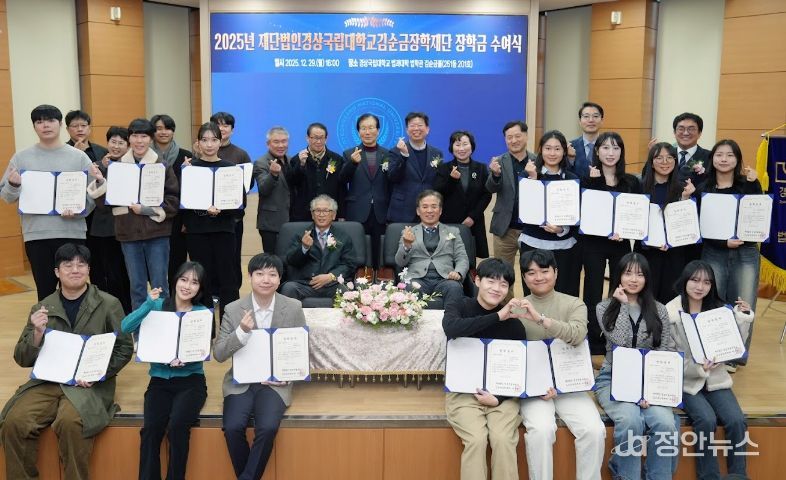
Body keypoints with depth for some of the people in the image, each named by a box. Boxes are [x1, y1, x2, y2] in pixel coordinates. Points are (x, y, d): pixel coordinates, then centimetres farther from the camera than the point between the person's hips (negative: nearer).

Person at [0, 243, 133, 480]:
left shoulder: (108, 304, 3)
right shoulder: (42, 309, 10)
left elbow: (124, 348, 3)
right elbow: (22, 359, 10)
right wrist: (37, 333, -9)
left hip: (91, 385, -3)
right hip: (46, 381, 3)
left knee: (70, 422, -32)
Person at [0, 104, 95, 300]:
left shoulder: (79, 157, 4)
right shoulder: (21, 157, 6)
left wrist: (78, 210, -17)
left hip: (72, 232, -1)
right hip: (36, 234, 1)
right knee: (45, 291, 7)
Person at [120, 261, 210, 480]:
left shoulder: (203, 313, 1)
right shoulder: (158, 306, 3)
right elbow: (125, 327, -10)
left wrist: (184, 358, -26)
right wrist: (149, 303, -18)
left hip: (190, 380, -1)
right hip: (160, 380, 1)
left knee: (177, 426, -26)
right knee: (151, 428, -24)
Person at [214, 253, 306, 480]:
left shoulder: (294, 308, -2)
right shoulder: (233, 310, -2)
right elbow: (218, 355, -5)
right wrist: (241, 332, -22)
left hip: (276, 382, 0)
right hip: (241, 381, 1)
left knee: (267, 428, -26)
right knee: (233, 428, -22)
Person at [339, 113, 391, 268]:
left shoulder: (388, 155, 9)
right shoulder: (349, 154, 7)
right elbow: (342, 181, -5)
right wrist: (353, 162, -22)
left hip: (381, 214, 1)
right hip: (357, 214, -1)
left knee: (379, 254, 1)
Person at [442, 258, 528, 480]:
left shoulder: (514, 324, 2)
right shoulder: (457, 308, -1)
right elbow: (452, 329, -27)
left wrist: (498, 398, -12)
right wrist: (498, 316, -25)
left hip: (502, 394, 1)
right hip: (463, 392, -1)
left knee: (503, 439, -23)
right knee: (476, 439, -25)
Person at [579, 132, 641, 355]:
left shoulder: (632, 182, 6)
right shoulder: (588, 180, -1)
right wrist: (594, 179, -17)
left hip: (621, 244, 2)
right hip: (593, 243, -2)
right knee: (593, 292, 2)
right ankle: (594, 342, 13)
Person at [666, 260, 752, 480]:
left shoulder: (719, 310, 5)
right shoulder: (670, 312, -7)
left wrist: (743, 318, -5)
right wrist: (697, 368, -22)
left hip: (716, 378, 4)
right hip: (685, 381, -3)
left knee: (736, 420, -20)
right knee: (706, 420, -27)